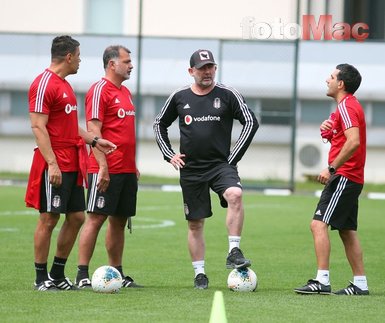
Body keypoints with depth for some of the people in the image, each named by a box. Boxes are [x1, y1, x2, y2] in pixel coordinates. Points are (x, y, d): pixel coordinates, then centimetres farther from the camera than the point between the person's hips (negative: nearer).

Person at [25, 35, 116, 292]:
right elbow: (38, 127, -17)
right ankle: (41, 278, 2)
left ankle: (58, 274, 18)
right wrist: (52, 163, -23)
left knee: (76, 217, 9)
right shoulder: (45, 84, -12)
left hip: (72, 164, 10)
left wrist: (93, 140, 15)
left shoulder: (65, 85, 18)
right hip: (54, 166, -10)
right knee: (49, 219, -4)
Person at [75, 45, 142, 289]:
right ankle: (82, 275, -6)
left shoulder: (126, 92, 18)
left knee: (120, 220, 10)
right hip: (107, 171, -8)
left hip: (127, 170, 8)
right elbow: (94, 130, -15)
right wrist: (103, 166, -20)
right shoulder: (100, 91, -9)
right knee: (96, 218, -8)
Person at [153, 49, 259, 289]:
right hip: (190, 169, 2)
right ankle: (200, 273, 15)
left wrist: (234, 157, -4)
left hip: (221, 164, -2)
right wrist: (169, 154, 7)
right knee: (195, 223, 5)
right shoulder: (179, 97, 5)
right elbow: (160, 125, 18)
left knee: (235, 195, -32)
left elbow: (251, 122, 0)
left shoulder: (228, 95, -1)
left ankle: (234, 252, -28)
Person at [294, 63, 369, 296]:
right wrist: (328, 130, 7)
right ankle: (360, 283, 14)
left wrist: (332, 168, -23)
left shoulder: (347, 106, -14)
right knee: (347, 231, 13)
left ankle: (322, 281, -21)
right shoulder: (349, 105, 19)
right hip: (350, 178, 11)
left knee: (319, 224, -15)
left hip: (344, 178, -11)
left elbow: (353, 142, -26)